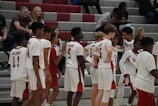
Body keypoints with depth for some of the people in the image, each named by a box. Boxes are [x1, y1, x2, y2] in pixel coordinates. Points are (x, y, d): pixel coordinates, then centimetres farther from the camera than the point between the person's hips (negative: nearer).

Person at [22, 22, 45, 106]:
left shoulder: (31, 41, 13)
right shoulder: (36, 42, -16)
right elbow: (35, 62, -21)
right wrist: (38, 79, -22)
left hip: (32, 70, 9)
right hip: (36, 71, -9)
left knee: (35, 96, 15)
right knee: (38, 96, -1)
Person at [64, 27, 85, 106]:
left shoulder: (68, 44, 12)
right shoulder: (79, 46, -13)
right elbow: (80, 61, -14)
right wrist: (83, 72, -7)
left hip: (68, 68, 8)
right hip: (75, 69, -8)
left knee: (70, 92, 12)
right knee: (79, 92, -5)